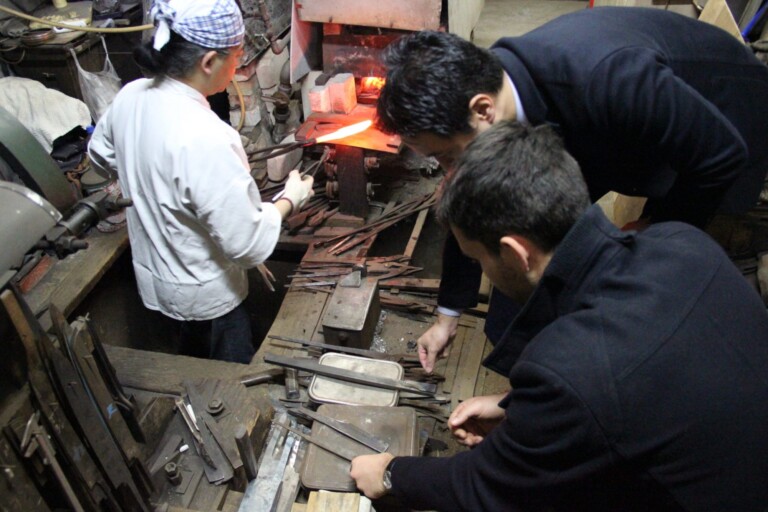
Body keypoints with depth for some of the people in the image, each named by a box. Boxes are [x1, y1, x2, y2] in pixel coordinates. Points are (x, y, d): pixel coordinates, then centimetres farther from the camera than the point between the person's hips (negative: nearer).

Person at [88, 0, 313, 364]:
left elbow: (101, 156, 10)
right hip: (207, 294, -7)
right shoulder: (205, 139, -36)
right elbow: (248, 245, -30)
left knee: (196, 369, 32)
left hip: (154, 275, 8)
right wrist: (288, 201, -14)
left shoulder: (130, 96, -11)